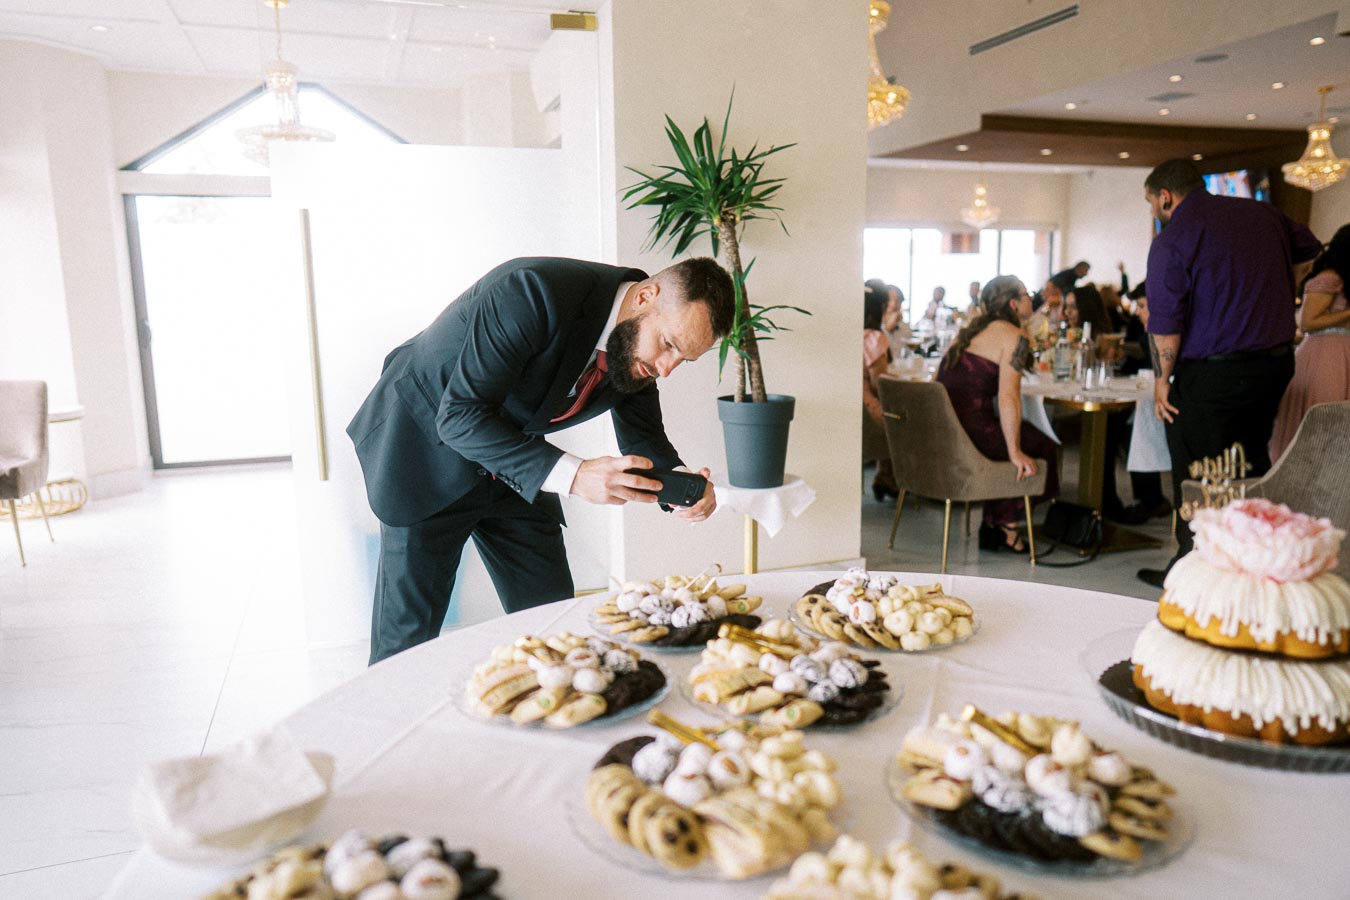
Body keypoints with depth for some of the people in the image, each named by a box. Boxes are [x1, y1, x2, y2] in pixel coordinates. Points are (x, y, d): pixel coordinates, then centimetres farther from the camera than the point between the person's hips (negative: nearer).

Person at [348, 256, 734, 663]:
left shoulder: (640, 345, -10)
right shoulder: (535, 292, -33)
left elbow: (643, 440, 1)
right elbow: (459, 416, -34)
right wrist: (573, 475, -44)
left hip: (513, 460, 6)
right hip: (426, 443, -6)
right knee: (410, 631, -2)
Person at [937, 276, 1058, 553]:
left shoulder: (972, 328, 18)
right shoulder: (1014, 336, -6)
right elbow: (1008, 397, -16)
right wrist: (1015, 453, -12)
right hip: (969, 432, -8)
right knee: (1041, 447, 14)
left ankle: (992, 528, 29)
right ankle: (1006, 524, 23)